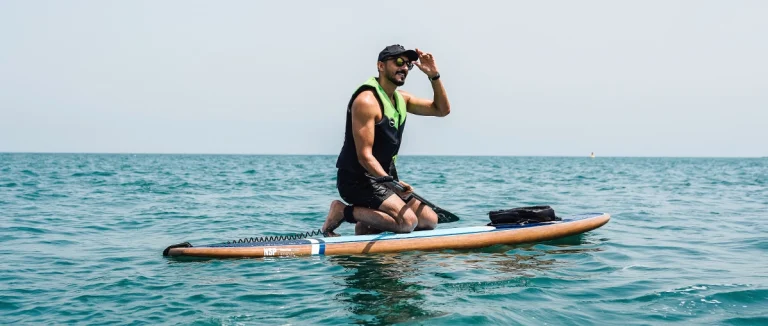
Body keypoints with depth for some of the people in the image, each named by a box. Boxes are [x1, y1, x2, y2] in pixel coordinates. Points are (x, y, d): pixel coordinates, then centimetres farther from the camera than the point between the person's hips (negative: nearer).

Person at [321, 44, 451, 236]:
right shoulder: (367, 100, -17)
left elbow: (442, 110, 13)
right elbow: (364, 156, -23)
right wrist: (389, 183, -35)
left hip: (385, 177, 9)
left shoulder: (401, 99, 11)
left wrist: (434, 76, 0)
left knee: (429, 220, 3)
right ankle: (343, 212, -9)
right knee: (408, 221, -23)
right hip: (357, 179, -9)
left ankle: (366, 227, 8)